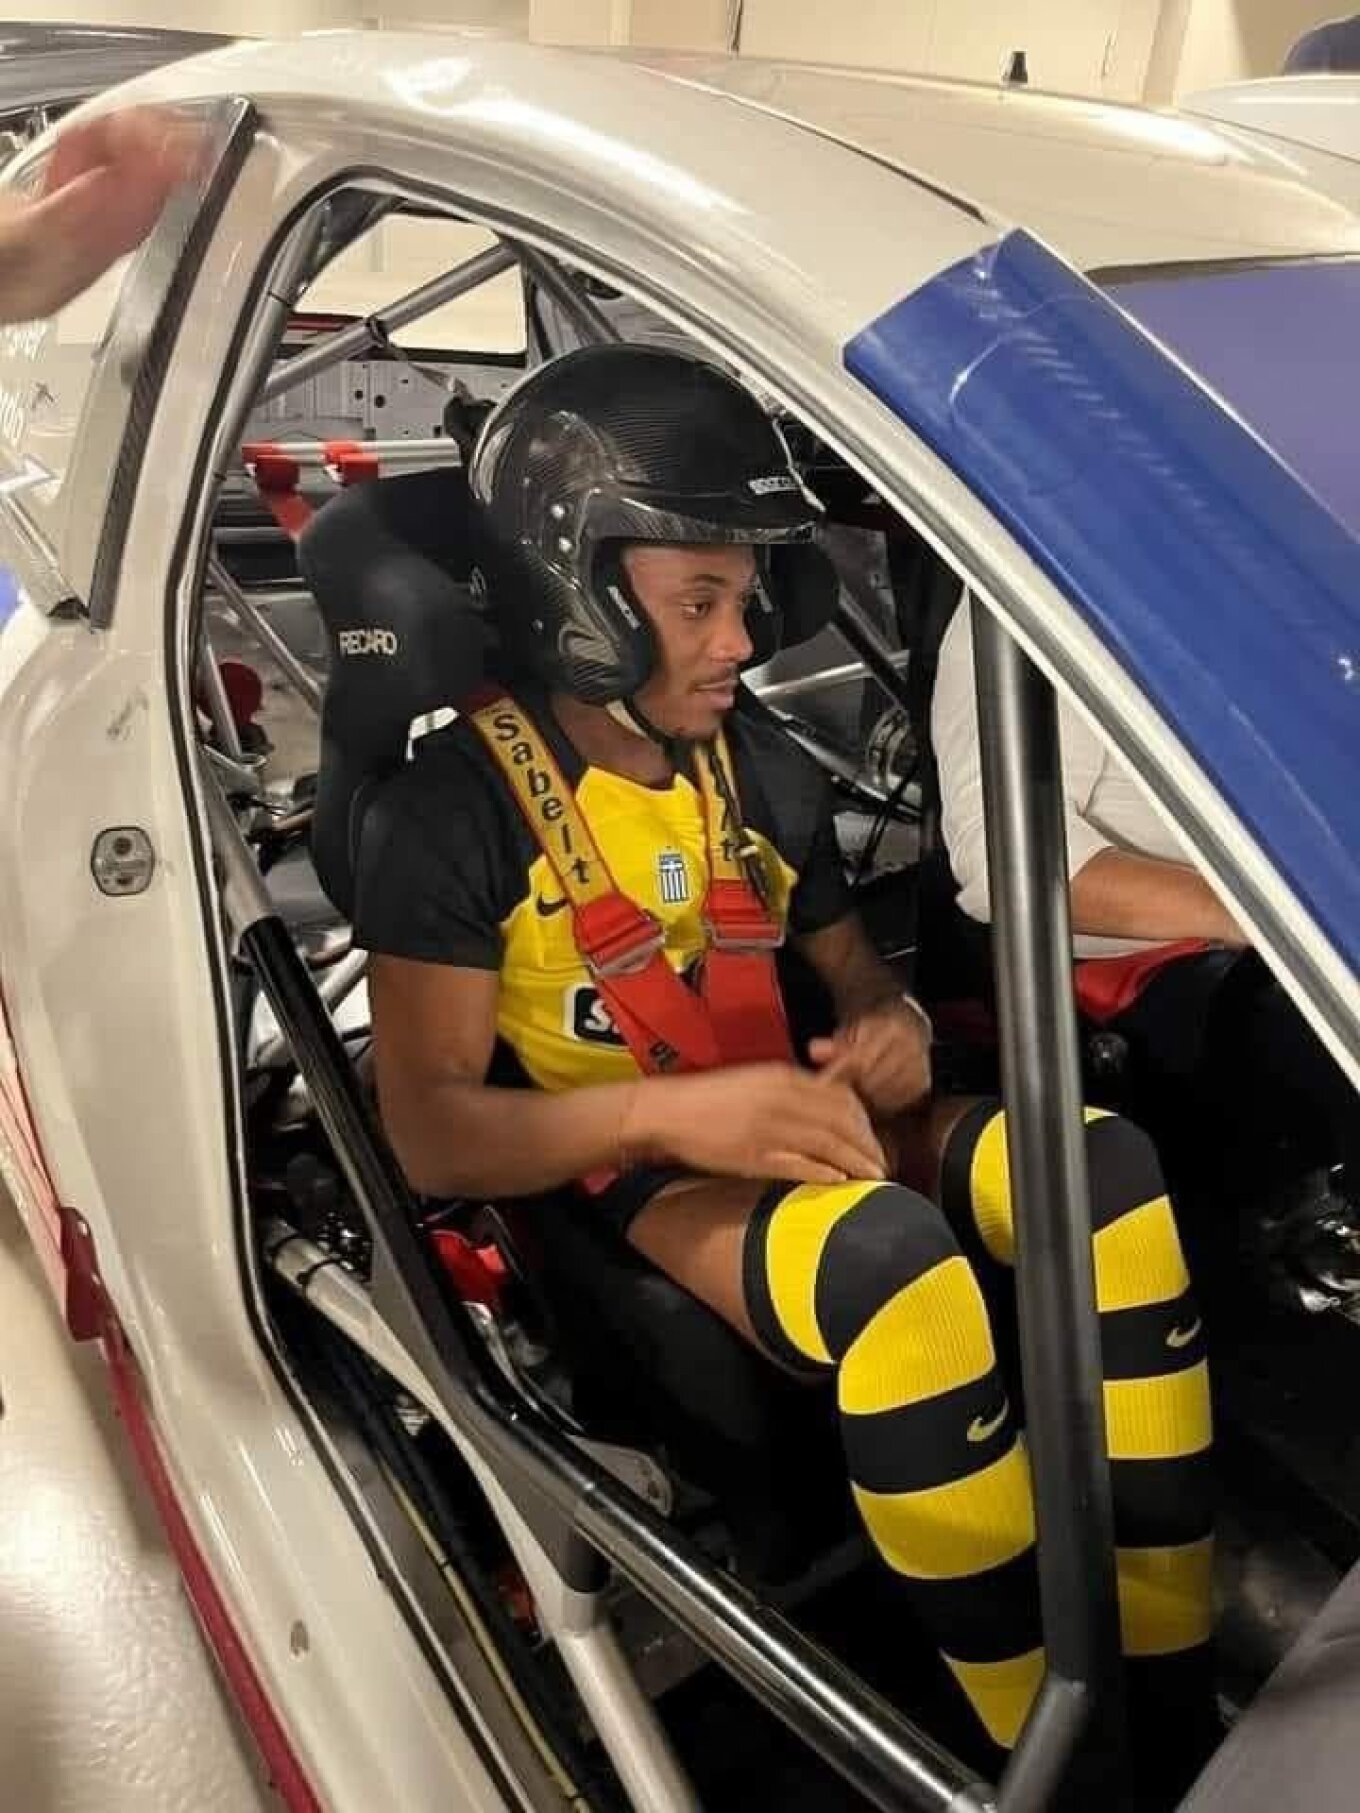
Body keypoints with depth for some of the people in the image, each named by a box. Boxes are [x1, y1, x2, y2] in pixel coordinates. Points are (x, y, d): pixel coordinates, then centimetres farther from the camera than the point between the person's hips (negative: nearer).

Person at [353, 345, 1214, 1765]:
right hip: (625, 1185, -6)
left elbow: (858, 978, 19)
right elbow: (430, 1130, -14)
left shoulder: (760, 772, 9)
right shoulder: (458, 805, -10)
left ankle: (1172, 1685, -15)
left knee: (1106, 1167, -19)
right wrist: (669, 1116, -29)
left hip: (796, 1137, 6)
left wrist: (893, 1033, -7)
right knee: (893, 1262, -36)